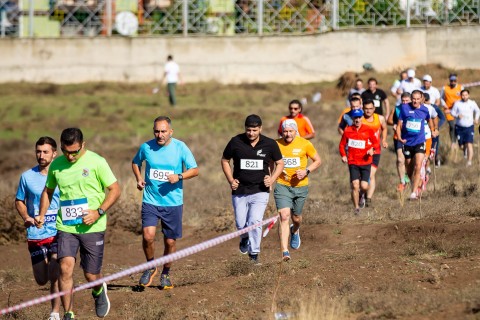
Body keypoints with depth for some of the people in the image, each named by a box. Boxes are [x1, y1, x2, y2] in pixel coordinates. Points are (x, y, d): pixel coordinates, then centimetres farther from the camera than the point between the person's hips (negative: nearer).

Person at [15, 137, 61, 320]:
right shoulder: (27, 177, 3)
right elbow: (19, 201, 13)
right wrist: (26, 217, -6)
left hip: (58, 234, -2)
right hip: (35, 235, 2)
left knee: (54, 276, -16)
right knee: (41, 280, 10)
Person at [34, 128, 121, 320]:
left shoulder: (96, 162, -6)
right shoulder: (56, 165, 6)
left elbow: (115, 189, -4)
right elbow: (48, 191, 23)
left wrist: (99, 212, -16)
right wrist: (42, 215, 8)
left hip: (92, 227, -2)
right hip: (65, 227, 2)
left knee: (91, 276, 2)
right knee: (65, 268, -17)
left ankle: (99, 292, 40)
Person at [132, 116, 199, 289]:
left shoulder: (180, 147, -5)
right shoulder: (146, 147, -1)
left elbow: (194, 170, -2)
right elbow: (136, 162, 19)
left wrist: (179, 176, -20)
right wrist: (138, 178, 1)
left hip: (173, 203, 0)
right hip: (150, 201, 0)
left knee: (170, 242, 7)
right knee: (148, 236, -19)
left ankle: (166, 273, 30)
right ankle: (150, 267, 8)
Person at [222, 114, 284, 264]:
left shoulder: (270, 144, -3)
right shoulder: (236, 142, -4)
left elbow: (280, 163, 11)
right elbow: (225, 160, 11)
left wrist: (272, 179, -5)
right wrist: (231, 180, 0)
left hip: (260, 191, -1)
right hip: (239, 191, 1)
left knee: (255, 221, -15)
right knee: (241, 225, 4)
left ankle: (254, 254, -2)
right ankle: (245, 238, 40)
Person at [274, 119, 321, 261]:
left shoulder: (305, 144, -6)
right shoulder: (276, 145, -3)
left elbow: (318, 161, 5)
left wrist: (306, 171, -12)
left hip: (300, 187, 1)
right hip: (282, 186, -1)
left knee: (296, 218, 16)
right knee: (284, 216, -17)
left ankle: (295, 231, 55)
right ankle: (284, 252, -19)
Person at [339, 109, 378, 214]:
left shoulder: (368, 130, 0)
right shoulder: (347, 131, 1)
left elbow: (375, 142, 9)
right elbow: (342, 145, 11)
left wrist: (372, 149, -11)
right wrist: (343, 155, -5)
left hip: (365, 162, 0)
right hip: (353, 162, 0)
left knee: (364, 186, -7)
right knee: (355, 186, -9)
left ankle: (361, 195, 30)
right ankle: (357, 208, 7)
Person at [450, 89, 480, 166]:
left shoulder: (472, 103, 1)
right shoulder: (457, 103, -3)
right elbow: (452, 112, 2)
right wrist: (457, 115, -17)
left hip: (469, 127, -1)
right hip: (459, 127, 1)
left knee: (469, 144, -16)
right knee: (462, 146, 6)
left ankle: (469, 161, -18)